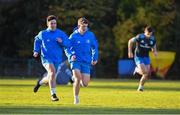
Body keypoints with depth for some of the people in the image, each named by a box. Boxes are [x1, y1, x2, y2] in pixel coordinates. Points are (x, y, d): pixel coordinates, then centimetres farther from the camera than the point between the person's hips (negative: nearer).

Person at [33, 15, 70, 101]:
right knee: (52, 72, -29)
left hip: (57, 59, 3)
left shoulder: (61, 33, 2)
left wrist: (62, 41, -21)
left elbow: (68, 43, -2)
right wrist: (36, 51, 8)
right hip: (46, 58, -3)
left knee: (51, 78, 11)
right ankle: (53, 94, -24)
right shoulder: (42, 34, 1)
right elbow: (37, 41, 20)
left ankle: (40, 82, 48)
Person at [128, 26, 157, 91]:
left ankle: (141, 86, 18)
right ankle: (137, 70, 14)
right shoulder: (140, 37, -18)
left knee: (147, 74, -2)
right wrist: (130, 52, -7)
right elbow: (130, 41, -5)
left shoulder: (152, 39, -4)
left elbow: (154, 47, 13)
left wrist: (155, 51, -10)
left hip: (146, 57, 5)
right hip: (138, 57, -5)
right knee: (144, 72, -20)